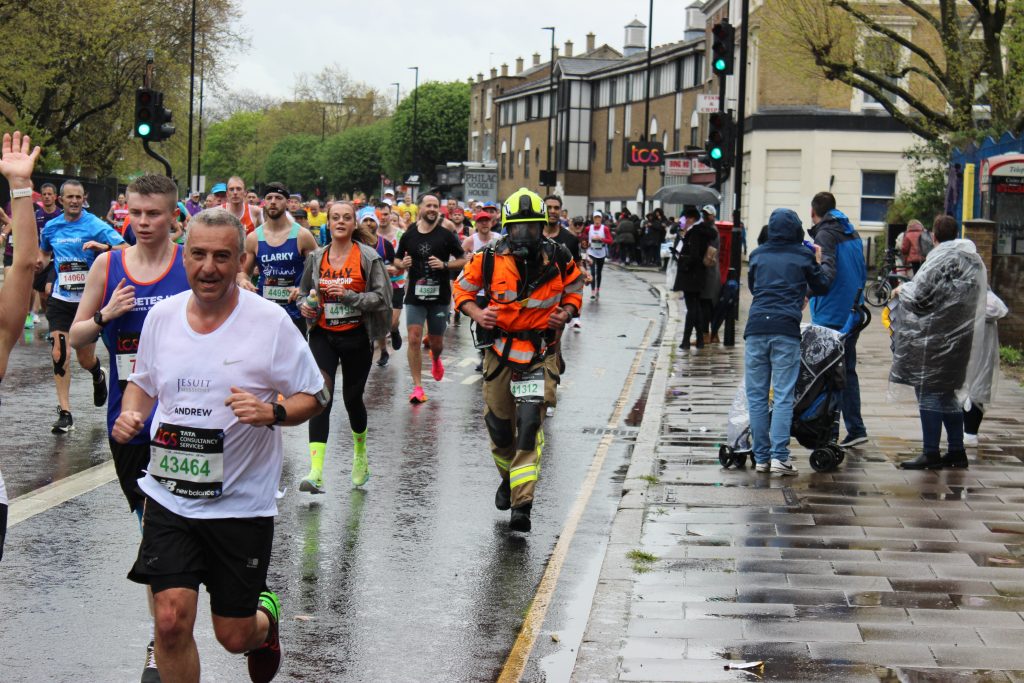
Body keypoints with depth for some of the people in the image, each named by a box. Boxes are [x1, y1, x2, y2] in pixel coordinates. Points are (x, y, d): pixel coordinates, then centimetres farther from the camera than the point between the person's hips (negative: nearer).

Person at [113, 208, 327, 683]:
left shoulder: (270, 321, -10)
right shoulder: (162, 315, 1)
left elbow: (313, 397, -3)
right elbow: (142, 381, 18)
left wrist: (272, 412, -24)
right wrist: (130, 414, -4)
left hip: (241, 502, -2)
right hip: (169, 496, 2)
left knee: (234, 636, 7)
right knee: (171, 621, -10)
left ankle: (265, 617, 43)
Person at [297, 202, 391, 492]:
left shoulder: (368, 257, -4)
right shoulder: (316, 258, 6)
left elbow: (382, 297, -9)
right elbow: (304, 291, 20)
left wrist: (347, 295, -21)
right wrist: (305, 305, -3)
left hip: (356, 336, -2)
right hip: (323, 335, 2)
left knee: (352, 397, 11)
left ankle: (360, 455, 41)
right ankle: (316, 472, -22)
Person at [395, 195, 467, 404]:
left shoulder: (446, 236, -1)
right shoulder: (408, 236, 4)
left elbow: (462, 261, 3)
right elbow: (398, 261, 16)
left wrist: (444, 265, -15)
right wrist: (403, 264, -7)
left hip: (439, 296, 0)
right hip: (415, 296, 0)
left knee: (436, 341, 10)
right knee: (414, 339, -10)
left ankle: (435, 359, 48)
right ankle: (417, 387, -5)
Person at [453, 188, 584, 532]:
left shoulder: (558, 259, -5)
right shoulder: (488, 259, -7)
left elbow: (574, 288, 14)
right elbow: (463, 288, 8)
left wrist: (566, 313, -5)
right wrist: (476, 313, -10)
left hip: (539, 351, -1)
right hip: (499, 347, 2)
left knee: (529, 424, -14)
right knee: (498, 423, 12)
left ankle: (522, 503, -15)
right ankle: (508, 478, 42)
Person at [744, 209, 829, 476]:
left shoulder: (758, 255, 13)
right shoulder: (803, 255, 5)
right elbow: (821, 287, 17)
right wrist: (817, 263, 31)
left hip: (756, 326, 2)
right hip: (786, 329, -2)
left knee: (757, 396, 7)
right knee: (783, 396, -2)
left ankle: (761, 457, 6)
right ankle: (779, 456, -11)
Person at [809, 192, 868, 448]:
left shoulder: (825, 234, -11)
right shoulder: (852, 233, 15)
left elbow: (828, 270, -28)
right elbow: (863, 274, 22)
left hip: (830, 316, -8)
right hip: (852, 314, 8)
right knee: (847, 370, 15)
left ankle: (829, 433, -3)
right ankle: (855, 429, 15)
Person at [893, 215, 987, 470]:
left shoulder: (940, 260, -17)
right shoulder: (974, 260, 10)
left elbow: (920, 297, -18)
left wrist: (902, 290, 4)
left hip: (935, 339, -8)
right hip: (960, 339, 8)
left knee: (929, 392, -2)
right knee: (948, 394, 16)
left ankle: (930, 453, -1)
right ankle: (956, 451, 19)